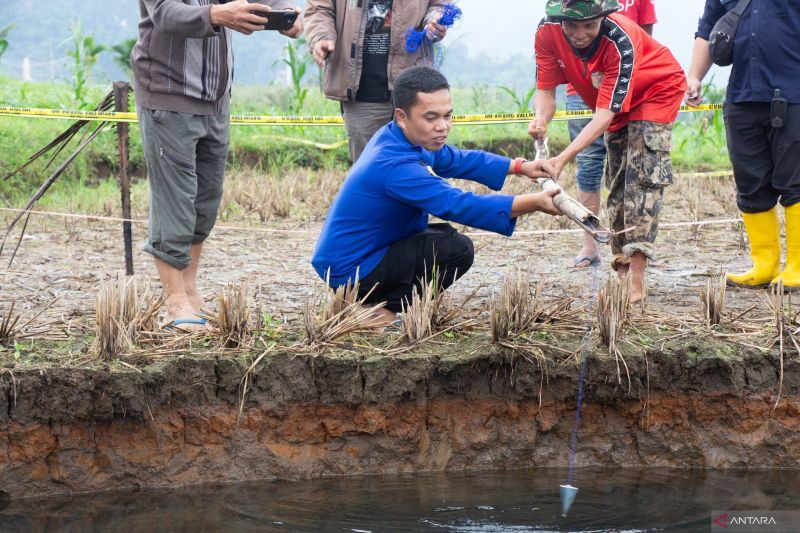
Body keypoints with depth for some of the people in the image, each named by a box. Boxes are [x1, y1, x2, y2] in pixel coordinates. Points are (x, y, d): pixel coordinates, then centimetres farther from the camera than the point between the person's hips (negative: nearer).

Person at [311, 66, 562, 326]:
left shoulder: (394, 137, 1)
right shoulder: (396, 165, -29)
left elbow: (456, 160, 11)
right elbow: (459, 205, -33)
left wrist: (521, 167, -1)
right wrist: (535, 203, -34)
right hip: (350, 272, -10)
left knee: (444, 235, 22)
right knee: (458, 249, -16)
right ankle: (384, 312, -8)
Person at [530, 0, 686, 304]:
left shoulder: (620, 41, -40)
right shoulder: (547, 32, -25)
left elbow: (606, 114, -41)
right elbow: (546, 90, -18)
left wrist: (564, 158, -50)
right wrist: (541, 120, -43)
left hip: (657, 92, -6)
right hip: (616, 106, 7)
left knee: (643, 177, -19)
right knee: (617, 182, 10)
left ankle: (636, 282, -25)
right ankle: (622, 272, 17)